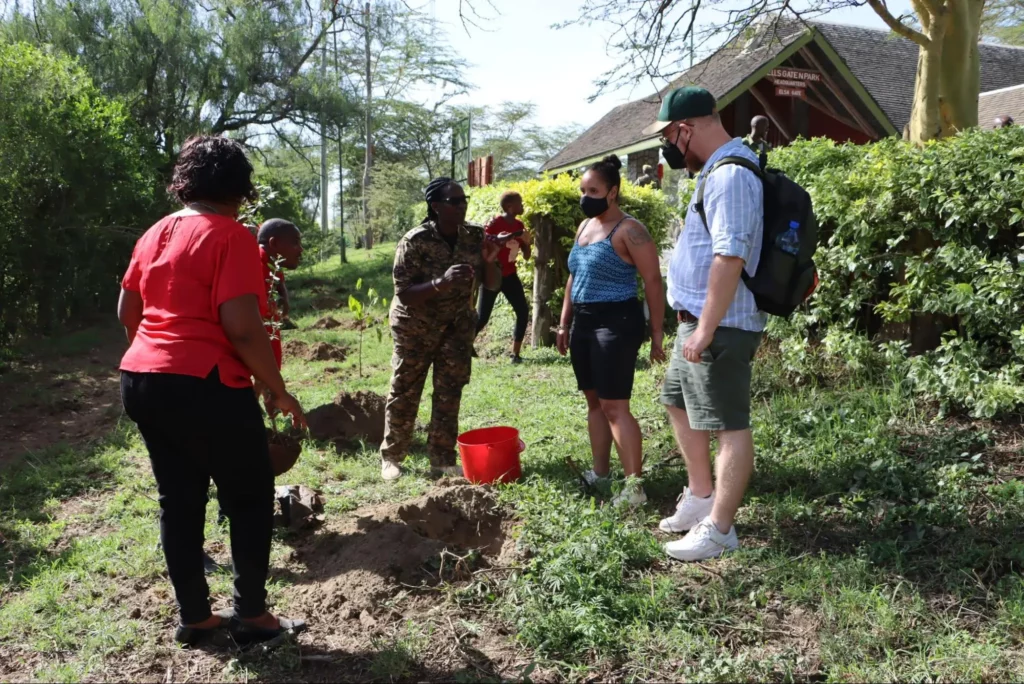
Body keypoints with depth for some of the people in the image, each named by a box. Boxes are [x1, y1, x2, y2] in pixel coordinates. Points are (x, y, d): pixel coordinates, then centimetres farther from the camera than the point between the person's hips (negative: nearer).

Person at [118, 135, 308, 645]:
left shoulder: (156, 234, 12)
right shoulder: (231, 236, -12)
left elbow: (127, 312, 19)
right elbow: (241, 327, -20)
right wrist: (278, 390, -10)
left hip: (141, 381, 8)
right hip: (205, 387, -8)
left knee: (178, 499, 15)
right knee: (250, 498, 8)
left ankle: (193, 616, 24)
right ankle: (251, 614, 15)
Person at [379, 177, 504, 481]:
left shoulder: (474, 235, -10)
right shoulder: (415, 242, -23)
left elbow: (492, 285, -6)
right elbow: (403, 295, -25)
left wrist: (490, 261, -26)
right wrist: (441, 283, -40)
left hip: (458, 325, 4)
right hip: (416, 327, -4)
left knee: (450, 392, 6)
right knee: (404, 392, 5)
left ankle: (442, 457, 17)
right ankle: (390, 457, 19)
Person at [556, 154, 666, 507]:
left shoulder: (629, 230, -11)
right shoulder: (584, 227, 14)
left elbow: (653, 281, -13)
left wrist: (657, 334, -15)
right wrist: (564, 324, 19)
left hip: (616, 322, -8)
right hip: (583, 322, 8)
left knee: (614, 405, -10)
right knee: (594, 401, 13)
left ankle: (634, 487, -5)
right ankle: (600, 472, 24)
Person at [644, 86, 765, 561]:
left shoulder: (730, 176, -20)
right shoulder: (721, 170, 14)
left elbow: (729, 258, -27)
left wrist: (706, 329, -25)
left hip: (719, 327, -11)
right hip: (698, 321, 11)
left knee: (728, 426, -2)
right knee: (678, 403, 22)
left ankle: (719, 528, 8)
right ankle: (700, 497, 35)